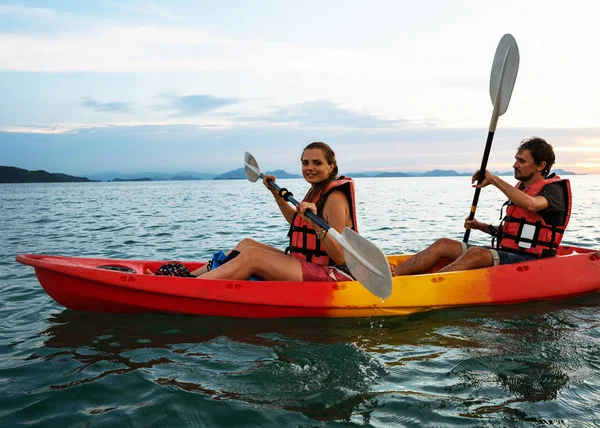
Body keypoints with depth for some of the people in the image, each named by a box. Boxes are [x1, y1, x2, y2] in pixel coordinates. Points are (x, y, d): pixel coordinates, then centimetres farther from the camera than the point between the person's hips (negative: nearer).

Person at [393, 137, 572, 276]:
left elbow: (531, 204, -33)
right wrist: (480, 226, 8)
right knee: (443, 244, -7)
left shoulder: (553, 189, -6)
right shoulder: (520, 187, 20)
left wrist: (494, 179, -26)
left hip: (528, 260, -8)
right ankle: (393, 275, -20)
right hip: (505, 254, 8)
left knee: (475, 253, -35)